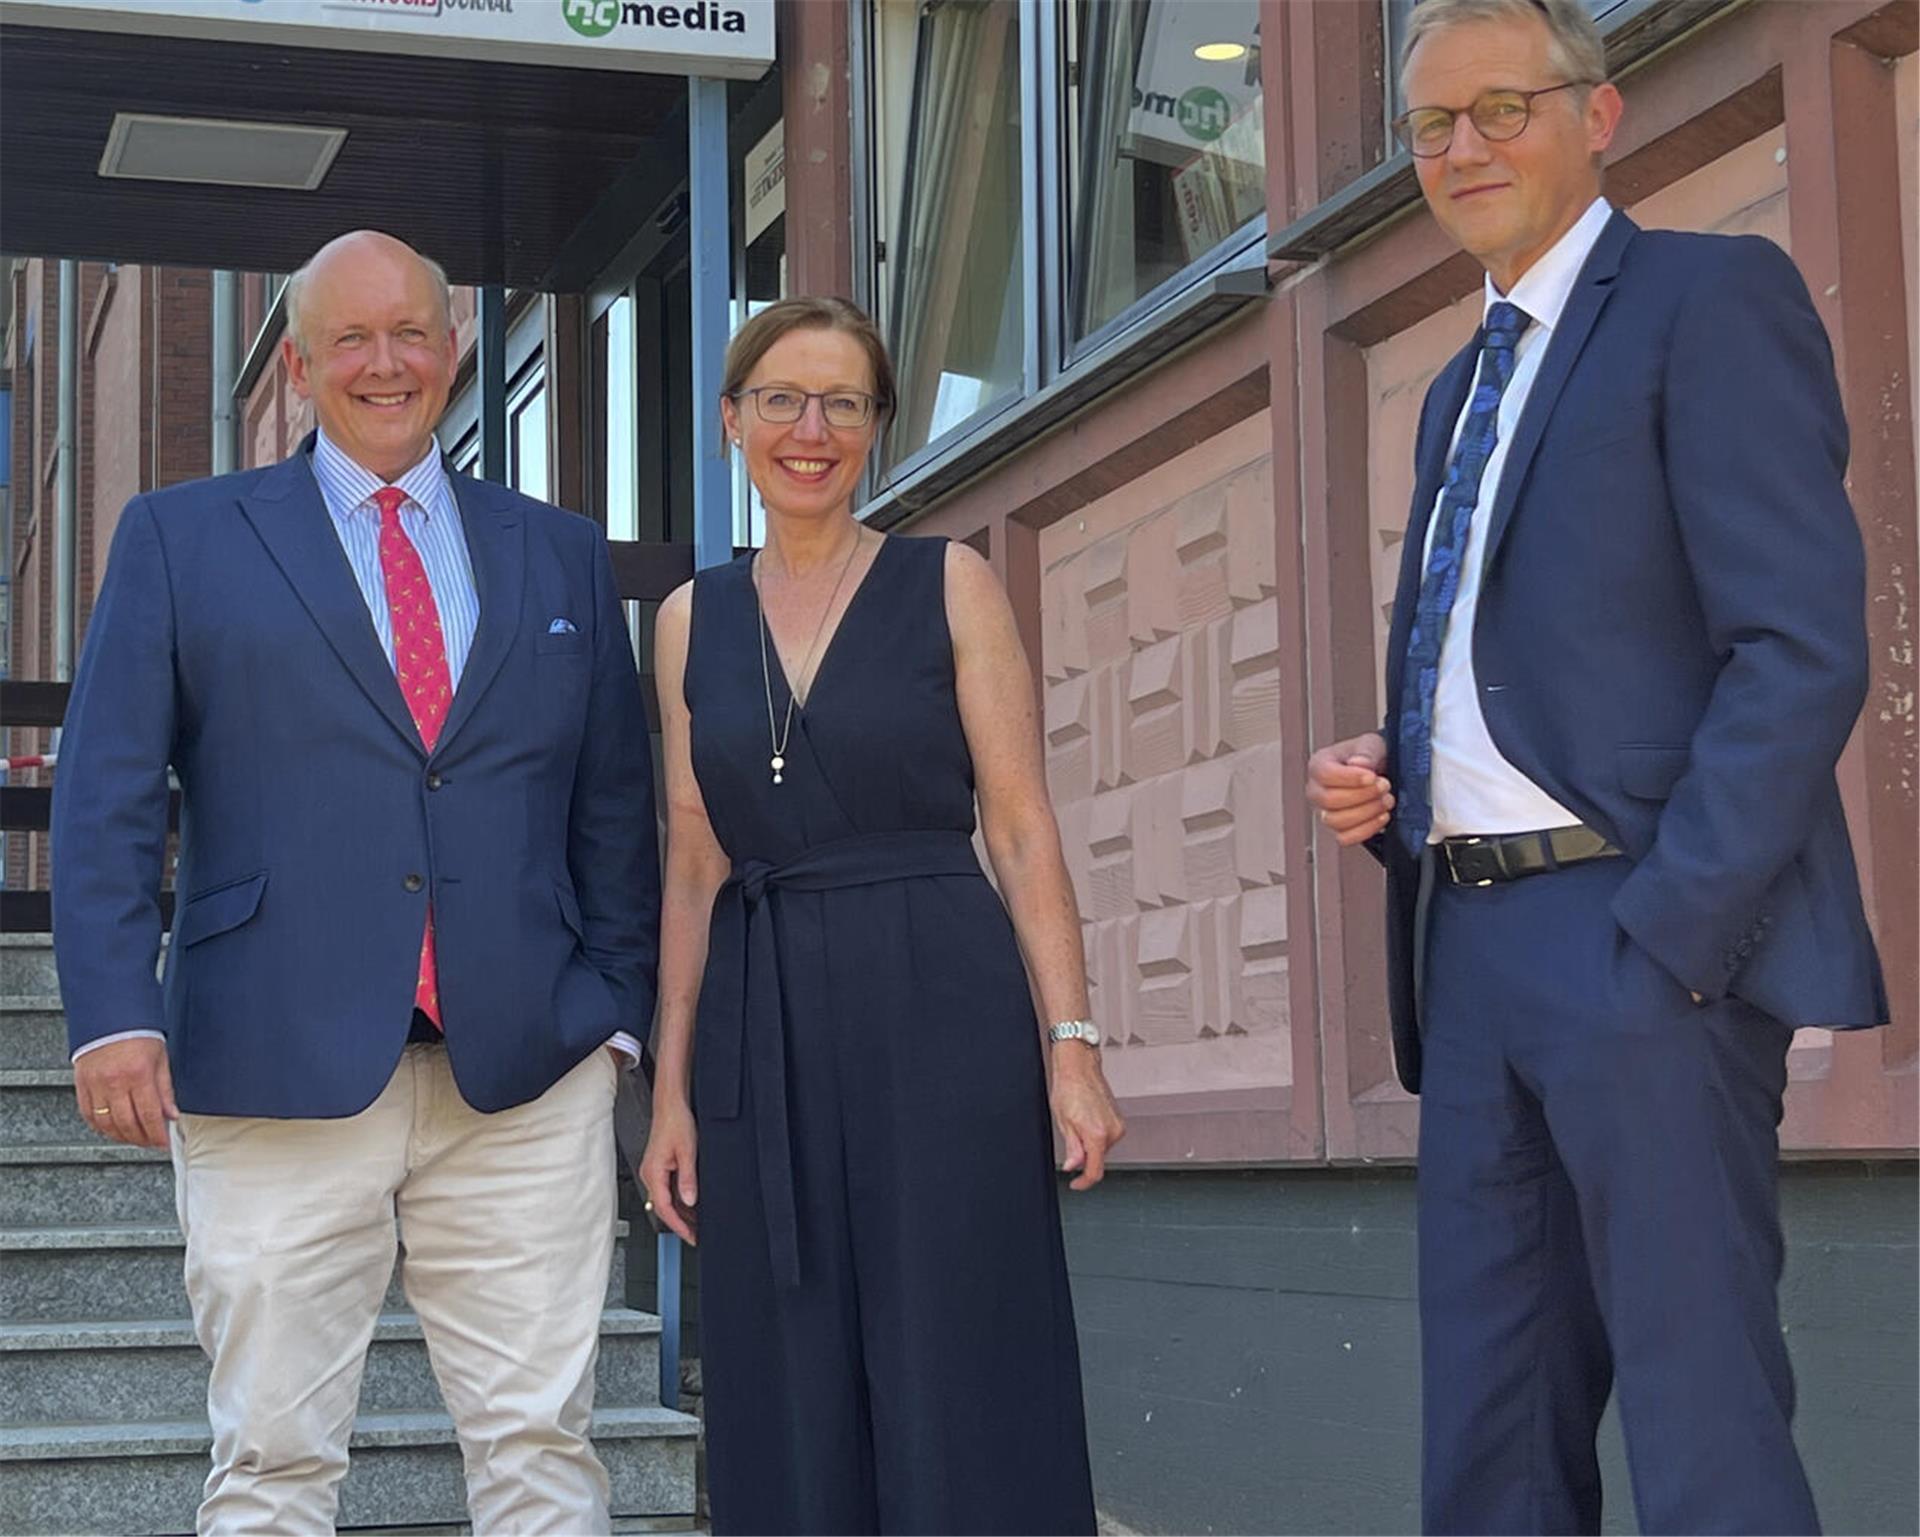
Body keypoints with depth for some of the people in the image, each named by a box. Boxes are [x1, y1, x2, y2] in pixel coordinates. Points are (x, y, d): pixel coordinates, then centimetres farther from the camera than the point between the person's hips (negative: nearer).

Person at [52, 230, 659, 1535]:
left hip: (527, 1081, 2)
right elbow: (106, 799, 4)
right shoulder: (181, 536, 10)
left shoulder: (561, 556, 16)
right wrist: (115, 1014, -8)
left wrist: (619, 1012, 8)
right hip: (276, 1071, -1)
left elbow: (617, 805, 16)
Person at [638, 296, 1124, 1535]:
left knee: (959, 1402, -3)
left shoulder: (950, 585, 3)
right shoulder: (693, 621, 12)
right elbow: (695, 871, 12)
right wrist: (672, 1087, 7)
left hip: (941, 1014, -3)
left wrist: (1073, 1041, -10)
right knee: (795, 1419, 6)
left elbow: (1024, 829, -1)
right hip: (763, 1036, 3)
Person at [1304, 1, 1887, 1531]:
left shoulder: (1710, 299, -3)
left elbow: (1804, 646, -14)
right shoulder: (1461, 391, 22)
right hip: (1472, 945, 8)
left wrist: (1669, 932, -20)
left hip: (1644, 937, -8)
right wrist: (1379, 769, 6)